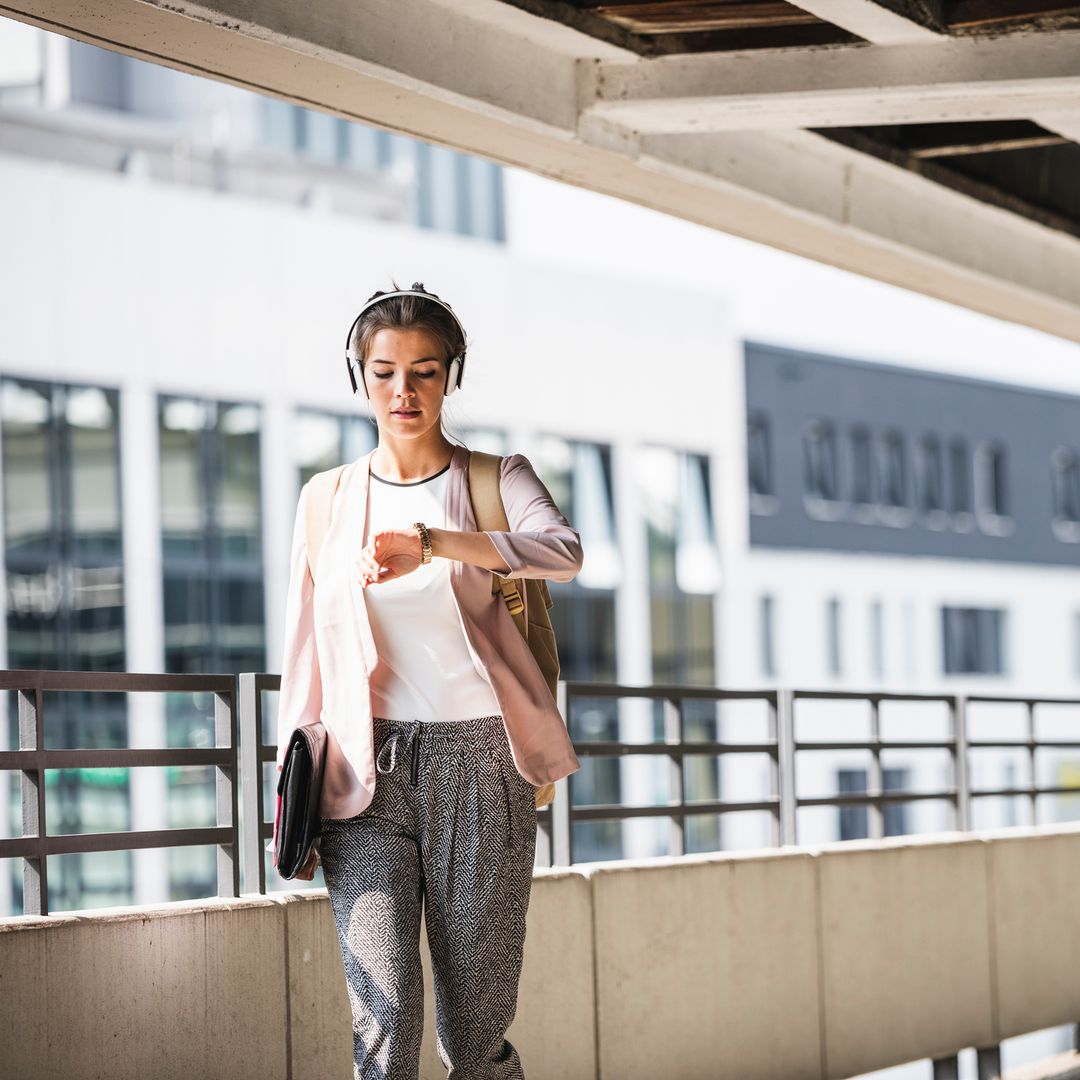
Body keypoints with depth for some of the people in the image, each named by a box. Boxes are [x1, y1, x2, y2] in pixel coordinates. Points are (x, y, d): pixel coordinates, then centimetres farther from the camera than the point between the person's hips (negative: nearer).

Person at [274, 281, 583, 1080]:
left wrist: (428, 543, -31)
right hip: (366, 774, 1)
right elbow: (306, 654, 14)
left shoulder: (498, 480, 5)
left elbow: (564, 551, -17)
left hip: (477, 766, -1)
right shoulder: (328, 499, 11)